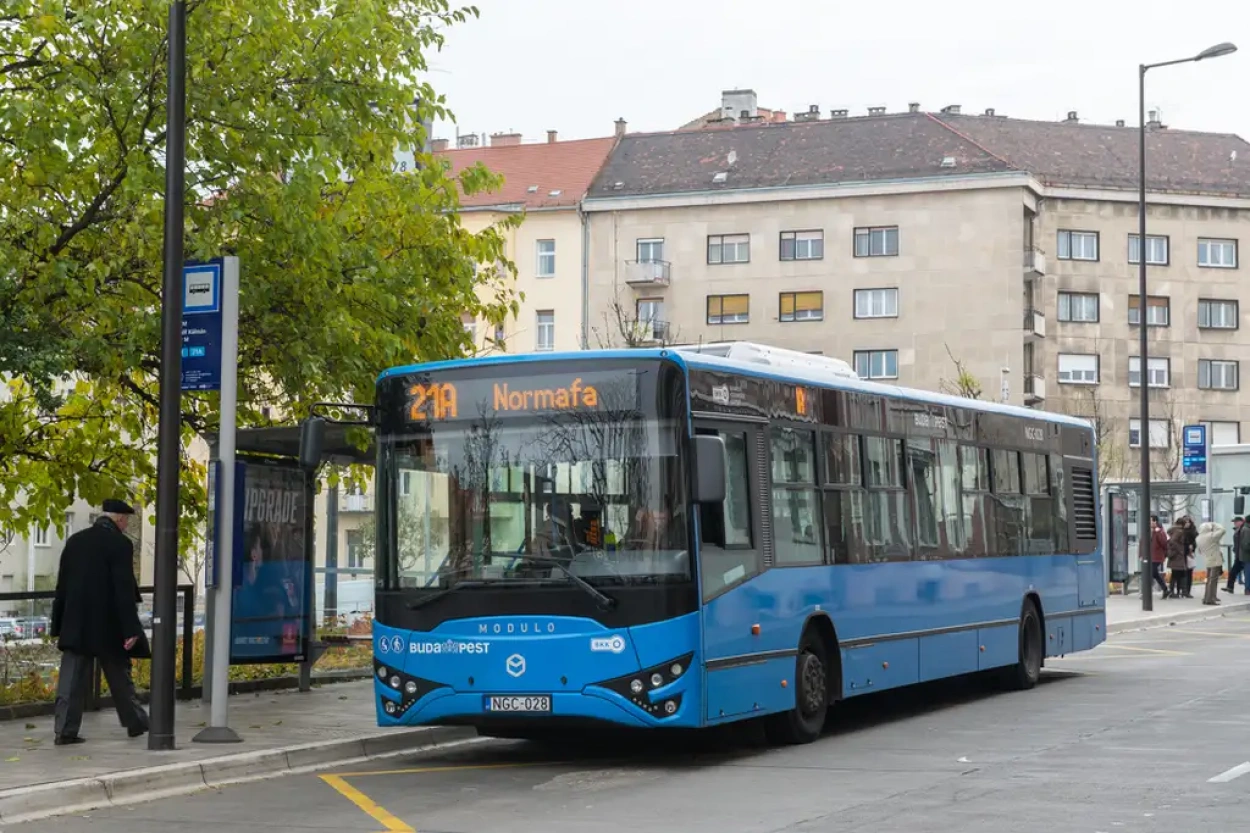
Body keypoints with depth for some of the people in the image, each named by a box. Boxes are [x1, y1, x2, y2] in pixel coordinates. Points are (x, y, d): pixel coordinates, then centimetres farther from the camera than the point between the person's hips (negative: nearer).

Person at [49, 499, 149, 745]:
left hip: (75, 624, 4)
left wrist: (58, 625, 15)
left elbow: (62, 585, 10)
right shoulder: (120, 544, -11)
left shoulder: (75, 541, 7)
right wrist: (130, 629, -15)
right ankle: (135, 722, 23)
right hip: (107, 625, -4)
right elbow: (124, 590, -16)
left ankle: (65, 730, -3)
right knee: (119, 676, 11)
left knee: (71, 679, 2)